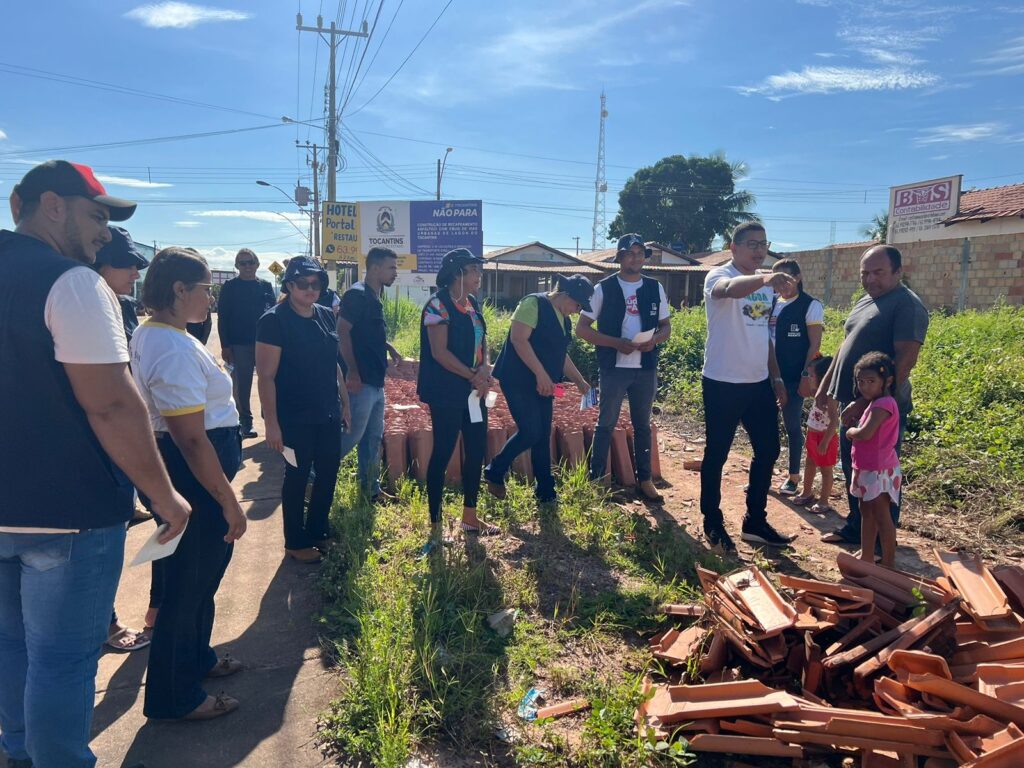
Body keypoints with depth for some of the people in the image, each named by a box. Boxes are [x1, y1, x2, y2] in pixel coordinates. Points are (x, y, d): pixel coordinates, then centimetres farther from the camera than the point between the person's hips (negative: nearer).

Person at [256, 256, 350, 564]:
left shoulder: (326, 316, 7)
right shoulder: (274, 321, -13)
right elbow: (266, 376, -15)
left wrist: (345, 403, 14)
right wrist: (271, 423, -17)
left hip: (328, 414, 6)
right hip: (295, 418, -6)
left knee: (328, 474, 13)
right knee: (297, 476, 6)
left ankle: (318, 532, 33)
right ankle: (296, 542, 24)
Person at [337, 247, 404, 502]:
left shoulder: (375, 297, 15)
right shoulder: (357, 294, -13)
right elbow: (342, 331, -20)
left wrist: (389, 348, 11)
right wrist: (352, 371, -23)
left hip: (376, 382, 9)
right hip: (361, 381, -9)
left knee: (373, 437, 14)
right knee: (353, 434, -4)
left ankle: (371, 488, 23)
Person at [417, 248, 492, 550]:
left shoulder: (472, 303, 12)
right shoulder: (438, 304, -13)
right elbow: (439, 352, -18)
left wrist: (485, 368, -7)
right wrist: (473, 376, -14)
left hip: (474, 391, 8)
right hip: (447, 393, -8)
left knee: (476, 450, 12)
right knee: (443, 453, -1)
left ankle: (470, 517, 27)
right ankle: (435, 525, 10)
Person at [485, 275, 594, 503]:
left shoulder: (564, 319, 14)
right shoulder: (534, 304, -12)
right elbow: (518, 339, -21)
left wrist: (579, 381, 16)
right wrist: (541, 374, -23)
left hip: (542, 384, 9)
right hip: (518, 380, -8)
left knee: (543, 435, 8)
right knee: (530, 431, -14)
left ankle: (545, 491, 17)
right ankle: (494, 472, 8)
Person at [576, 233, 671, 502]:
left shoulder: (655, 288, 6)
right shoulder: (604, 289, -4)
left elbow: (666, 326, 12)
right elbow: (582, 328, -5)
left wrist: (654, 340, -11)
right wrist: (617, 343, -17)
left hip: (646, 369, 3)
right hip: (614, 368, -3)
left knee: (643, 425, 13)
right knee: (606, 424, 5)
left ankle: (645, 480, 24)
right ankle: (595, 478, 17)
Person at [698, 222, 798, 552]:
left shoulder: (764, 284, 11)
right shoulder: (719, 276, -11)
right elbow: (731, 289, -37)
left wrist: (776, 377, 15)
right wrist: (766, 278, -56)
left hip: (759, 383, 7)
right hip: (722, 383, -7)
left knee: (768, 450, 12)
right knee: (716, 455, 5)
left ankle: (755, 521, 26)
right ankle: (713, 523, 20)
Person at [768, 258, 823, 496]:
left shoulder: (810, 306, -6)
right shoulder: (770, 303, 8)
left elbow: (815, 345, -7)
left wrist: (805, 377, -12)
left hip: (793, 378, -4)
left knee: (792, 425, 5)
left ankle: (793, 476, 20)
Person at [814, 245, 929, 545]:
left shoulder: (907, 305, -14)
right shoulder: (865, 301, 14)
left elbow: (905, 361, -21)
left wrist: (866, 402, -24)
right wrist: (826, 385, 18)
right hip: (852, 402, 9)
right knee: (852, 469, 17)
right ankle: (855, 526, 32)